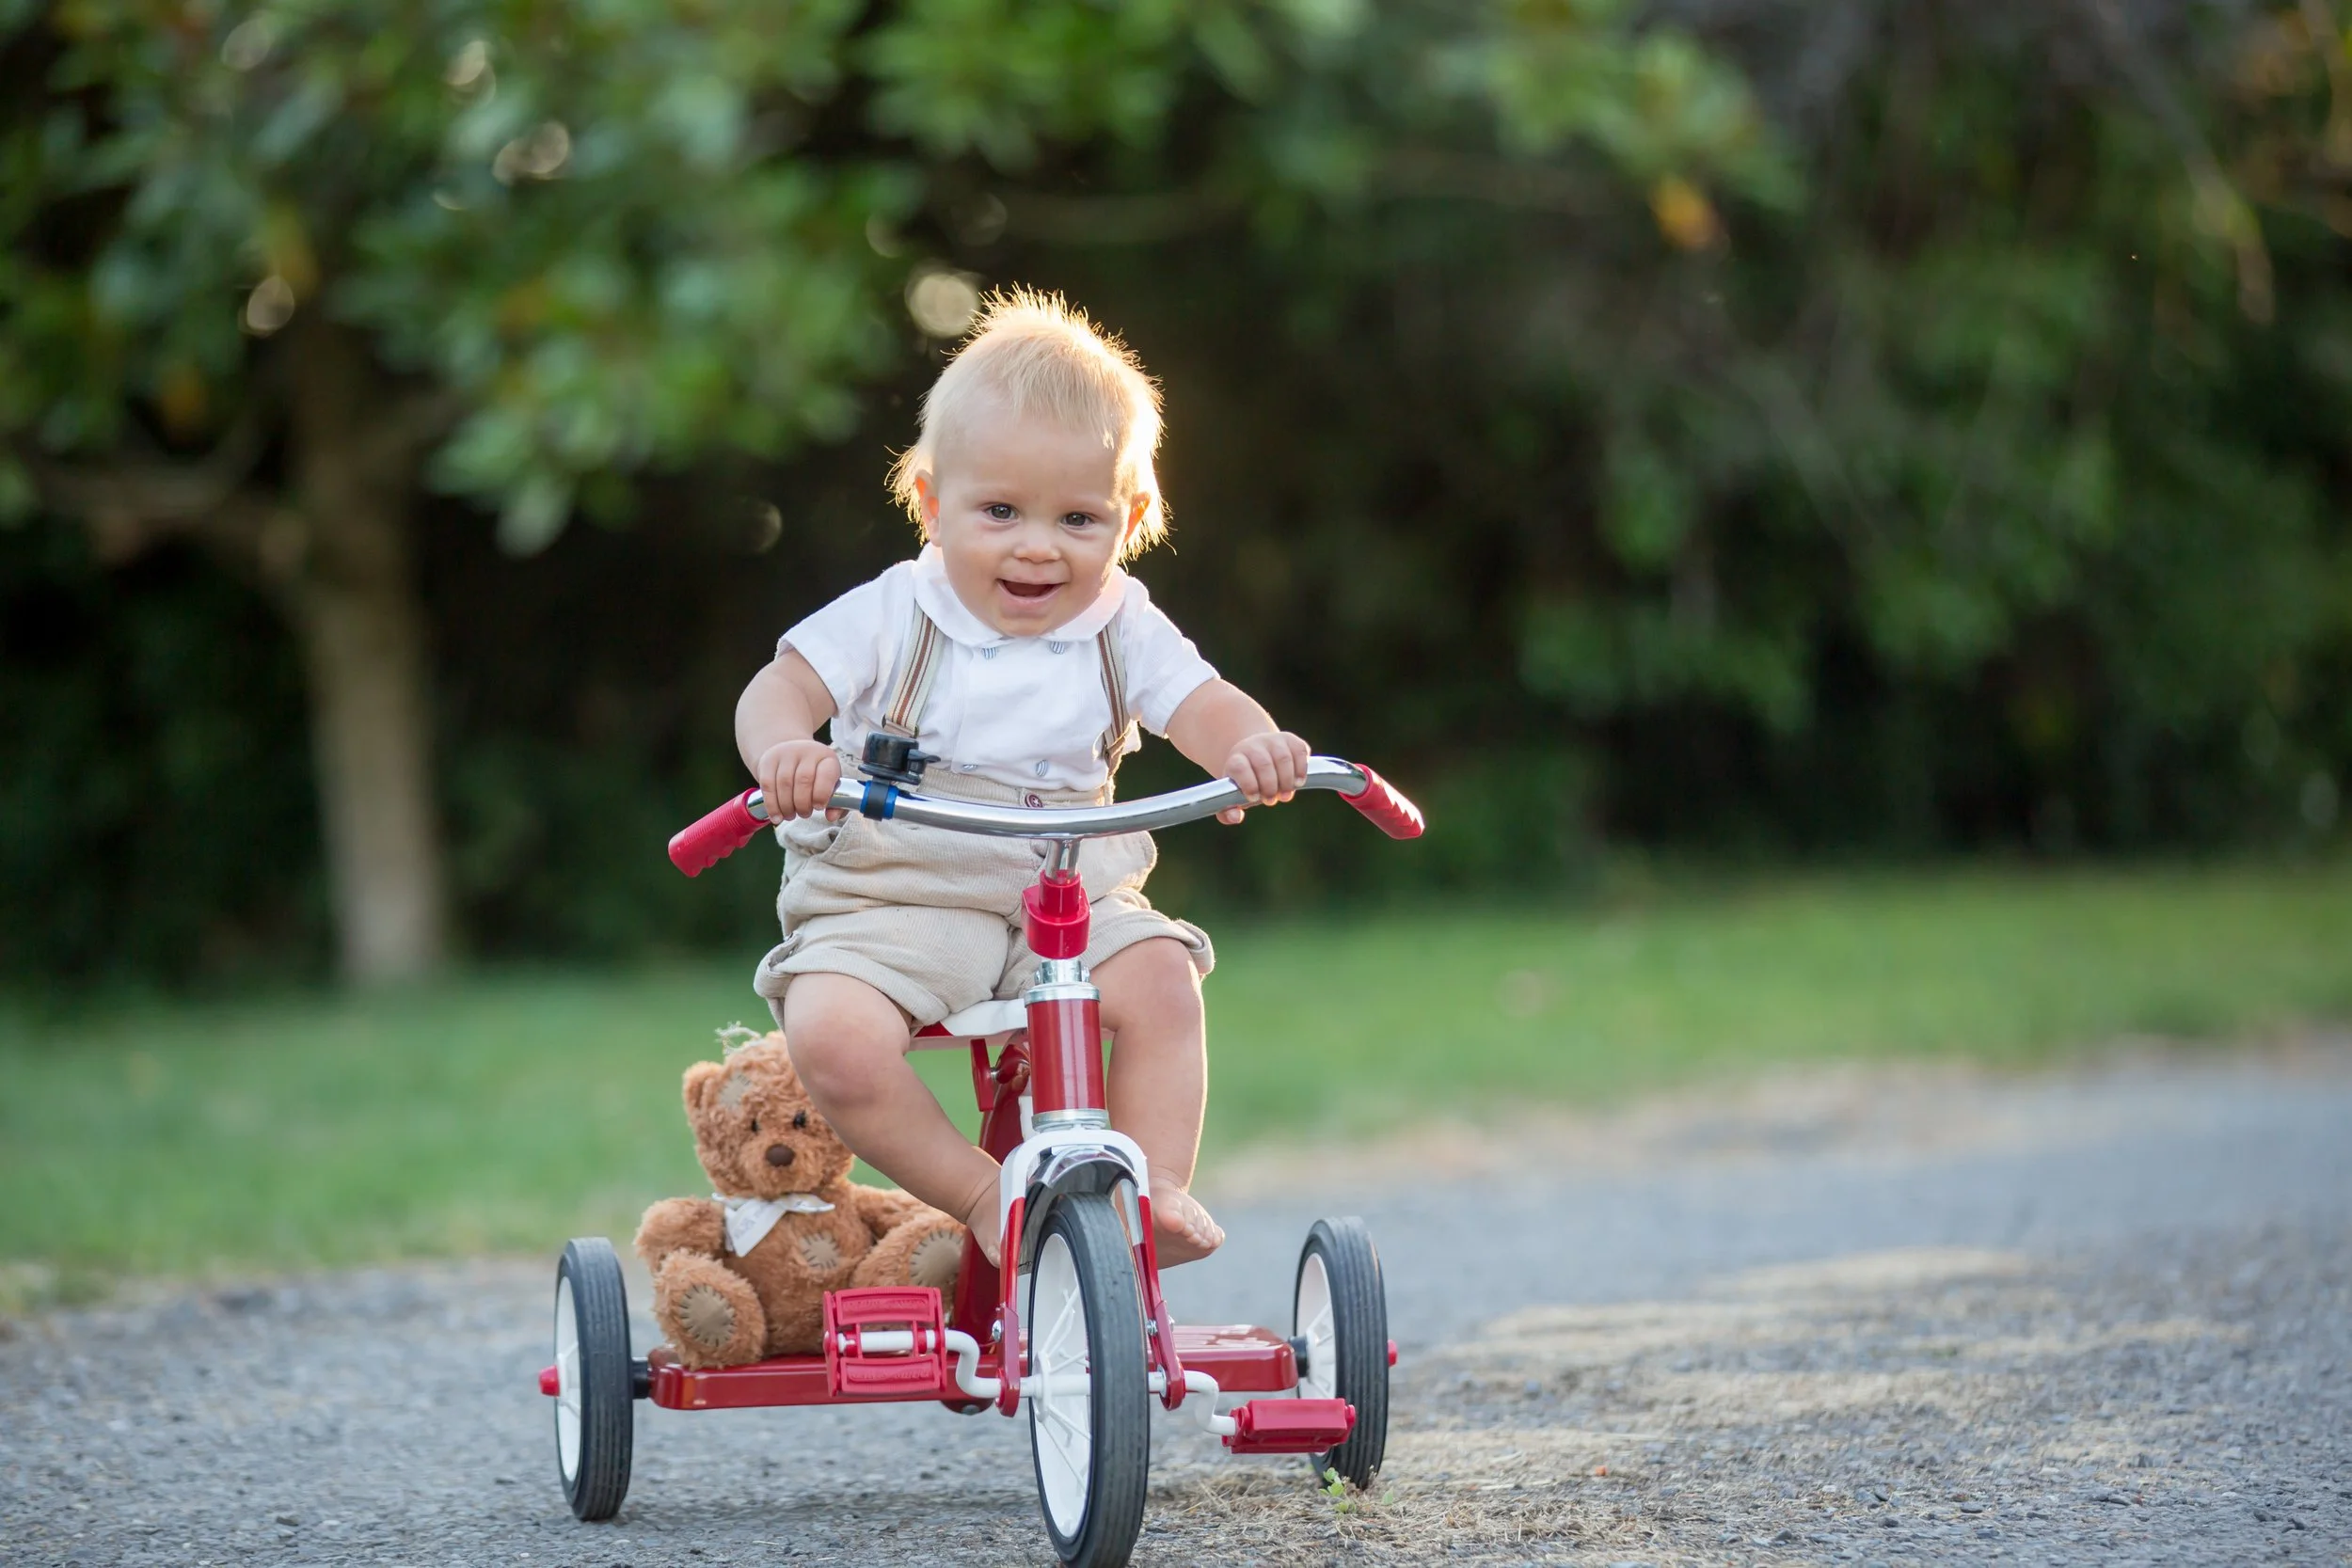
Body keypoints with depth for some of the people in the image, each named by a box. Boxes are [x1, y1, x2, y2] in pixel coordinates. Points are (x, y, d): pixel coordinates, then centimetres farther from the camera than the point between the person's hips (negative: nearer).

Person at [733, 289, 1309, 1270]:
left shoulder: (1122, 631, 3)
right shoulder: (894, 618, -3)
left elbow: (1203, 706, -9)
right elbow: (781, 687, -9)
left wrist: (1254, 747, -35)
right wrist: (786, 750, -35)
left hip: (1066, 897, 2)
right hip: (889, 897, -2)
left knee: (1160, 974, -26)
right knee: (832, 1036, -29)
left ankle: (1158, 1187, -14)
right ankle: (977, 1192, -12)